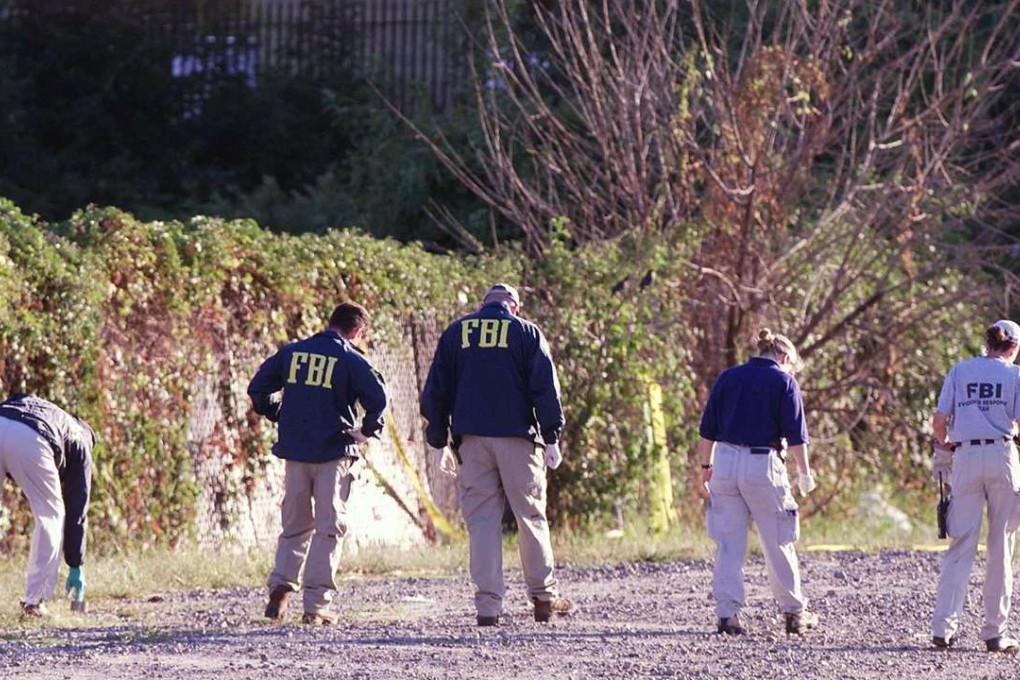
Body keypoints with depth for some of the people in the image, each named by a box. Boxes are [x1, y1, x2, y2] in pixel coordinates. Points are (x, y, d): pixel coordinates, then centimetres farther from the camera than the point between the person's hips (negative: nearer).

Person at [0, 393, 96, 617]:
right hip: (29, 440, -3)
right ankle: (34, 601, 13)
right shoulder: (80, 442, 30)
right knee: (51, 515, 17)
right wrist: (76, 566, 33)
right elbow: (77, 510, 29)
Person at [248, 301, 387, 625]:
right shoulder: (350, 360, -6)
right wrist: (368, 429, 1)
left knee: (294, 524, 16)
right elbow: (377, 396, -16)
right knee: (329, 528, 2)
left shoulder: (292, 352, 8)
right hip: (334, 453, -4)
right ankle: (315, 604, -5)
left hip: (294, 451, 4)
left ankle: (281, 583, -4)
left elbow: (258, 388, 12)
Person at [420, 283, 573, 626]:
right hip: (517, 435, -2)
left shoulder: (456, 333, 12)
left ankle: (487, 605, -5)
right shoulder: (526, 332, 5)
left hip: (471, 438, 2)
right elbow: (545, 388, -2)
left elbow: (435, 391, 11)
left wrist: (439, 443, 15)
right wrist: (552, 438, -1)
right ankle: (544, 596, 10)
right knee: (530, 515, 7)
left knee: (481, 520, 1)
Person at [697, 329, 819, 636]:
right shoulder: (784, 382, 0)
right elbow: (795, 434, -4)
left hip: (725, 461, 3)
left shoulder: (728, 377, 11)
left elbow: (707, 429, 9)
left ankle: (727, 613, 0)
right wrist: (804, 472, 4)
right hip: (763, 466, -3)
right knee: (777, 543, 7)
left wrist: (706, 466, 16)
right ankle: (794, 612, 14)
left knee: (728, 543, 5)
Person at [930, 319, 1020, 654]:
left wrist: (945, 444, 22)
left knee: (961, 545, 3)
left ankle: (943, 627, -8)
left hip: (965, 457, 2)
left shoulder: (960, 371, 9)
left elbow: (939, 420, 3)